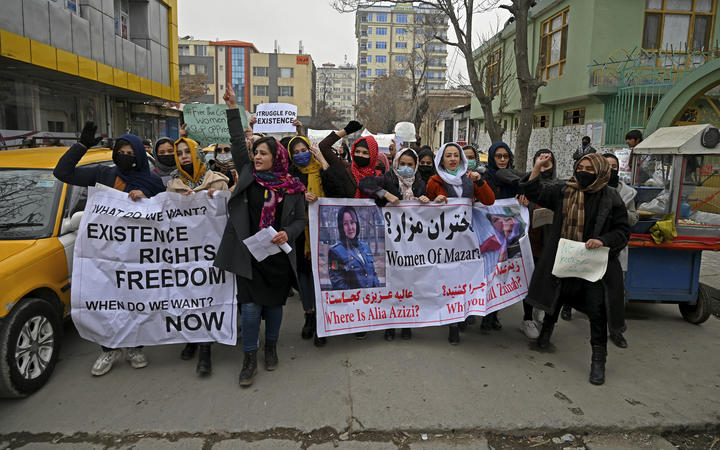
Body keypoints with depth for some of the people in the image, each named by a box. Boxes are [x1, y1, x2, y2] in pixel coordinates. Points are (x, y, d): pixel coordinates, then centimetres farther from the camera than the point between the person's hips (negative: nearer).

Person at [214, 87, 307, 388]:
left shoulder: (292, 187, 0)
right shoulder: (248, 174, 4)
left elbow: (301, 219, 3)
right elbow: (238, 143, 2)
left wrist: (287, 233, -16)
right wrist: (233, 108, 1)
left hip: (278, 254, 0)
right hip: (248, 253, 0)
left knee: (274, 303, 12)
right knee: (250, 306, -1)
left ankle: (271, 348, 35)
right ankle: (249, 359, 15)